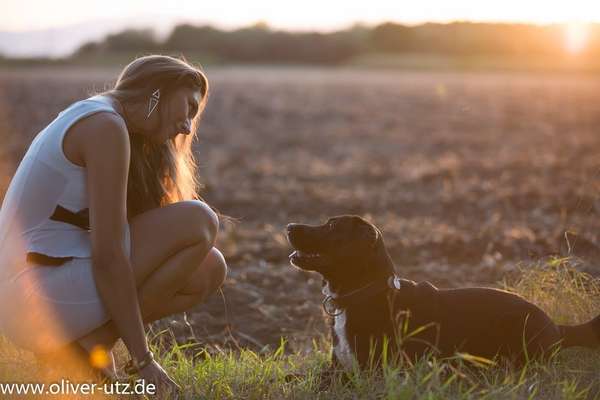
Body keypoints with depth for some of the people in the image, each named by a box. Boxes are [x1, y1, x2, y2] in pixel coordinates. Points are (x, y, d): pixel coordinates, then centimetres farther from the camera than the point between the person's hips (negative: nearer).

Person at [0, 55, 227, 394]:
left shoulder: (85, 121, 18)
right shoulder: (105, 124, -12)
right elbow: (107, 255, -18)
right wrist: (143, 359, -14)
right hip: (40, 298, -10)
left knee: (210, 270, 9)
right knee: (199, 222, -11)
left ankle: (79, 346, 5)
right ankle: (93, 344, -7)